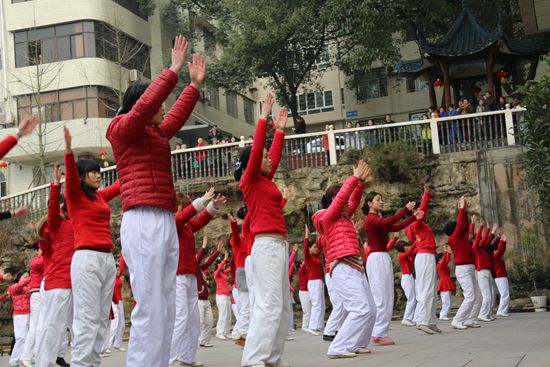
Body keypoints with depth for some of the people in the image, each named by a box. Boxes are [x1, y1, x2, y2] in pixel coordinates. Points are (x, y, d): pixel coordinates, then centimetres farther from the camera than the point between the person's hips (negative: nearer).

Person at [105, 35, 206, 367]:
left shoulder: (156, 134, 22)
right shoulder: (123, 128, 1)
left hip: (167, 224, 9)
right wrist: (174, 71, -10)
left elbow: (177, 116, 36)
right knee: (150, 308, -14)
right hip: (144, 223, -9)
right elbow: (144, 105, -15)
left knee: (167, 309, 6)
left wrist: (195, 84, 34)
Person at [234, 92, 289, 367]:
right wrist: (264, 116, -5)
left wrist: (280, 129, 31)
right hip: (266, 245, -10)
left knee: (283, 306, 8)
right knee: (269, 305, -16)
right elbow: (256, 149, -10)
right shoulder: (250, 180, -3)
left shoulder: (265, 181, 18)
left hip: (279, 246, 10)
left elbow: (275, 155, 30)